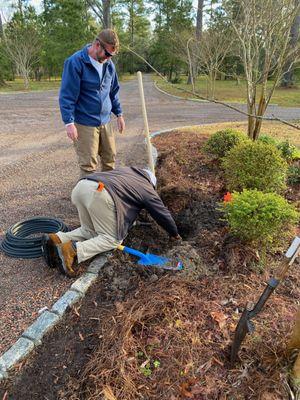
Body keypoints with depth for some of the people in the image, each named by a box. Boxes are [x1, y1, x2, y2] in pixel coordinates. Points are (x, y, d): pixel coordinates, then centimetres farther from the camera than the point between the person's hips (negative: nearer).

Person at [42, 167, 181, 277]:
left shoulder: (125, 170, 37)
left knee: (89, 231, 23)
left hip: (81, 186, 8)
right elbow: (163, 214, 26)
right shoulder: (147, 189, 21)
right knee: (112, 239, 5)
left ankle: (56, 239, 5)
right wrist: (174, 234, 40)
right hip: (100, 194, -7)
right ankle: (72, 251, -13)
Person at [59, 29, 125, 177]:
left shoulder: (108, 64, 8)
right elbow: (66, 95, -14)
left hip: (105, 122, 6)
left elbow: (113, 91, 19)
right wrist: (69, 122, -19)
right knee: (88, 165, -4)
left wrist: (119, 114, 16)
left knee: (110, 159, 12)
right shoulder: (75, 62, -12)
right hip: (85, 124, -6)